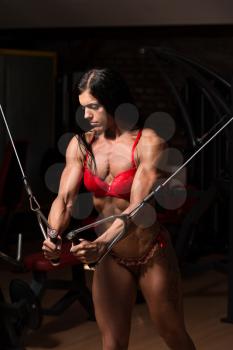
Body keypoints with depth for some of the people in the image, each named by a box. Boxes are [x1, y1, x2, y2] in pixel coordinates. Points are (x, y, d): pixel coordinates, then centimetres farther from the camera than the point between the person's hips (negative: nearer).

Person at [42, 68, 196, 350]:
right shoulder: (80, 145, -4)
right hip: (111, 260, 4)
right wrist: (53, 236, -34)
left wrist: (102, 243, -45)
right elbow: (65, 198, -12)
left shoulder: (148, 143, -18)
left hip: (151, 255, -3)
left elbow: (139, 205, -29)